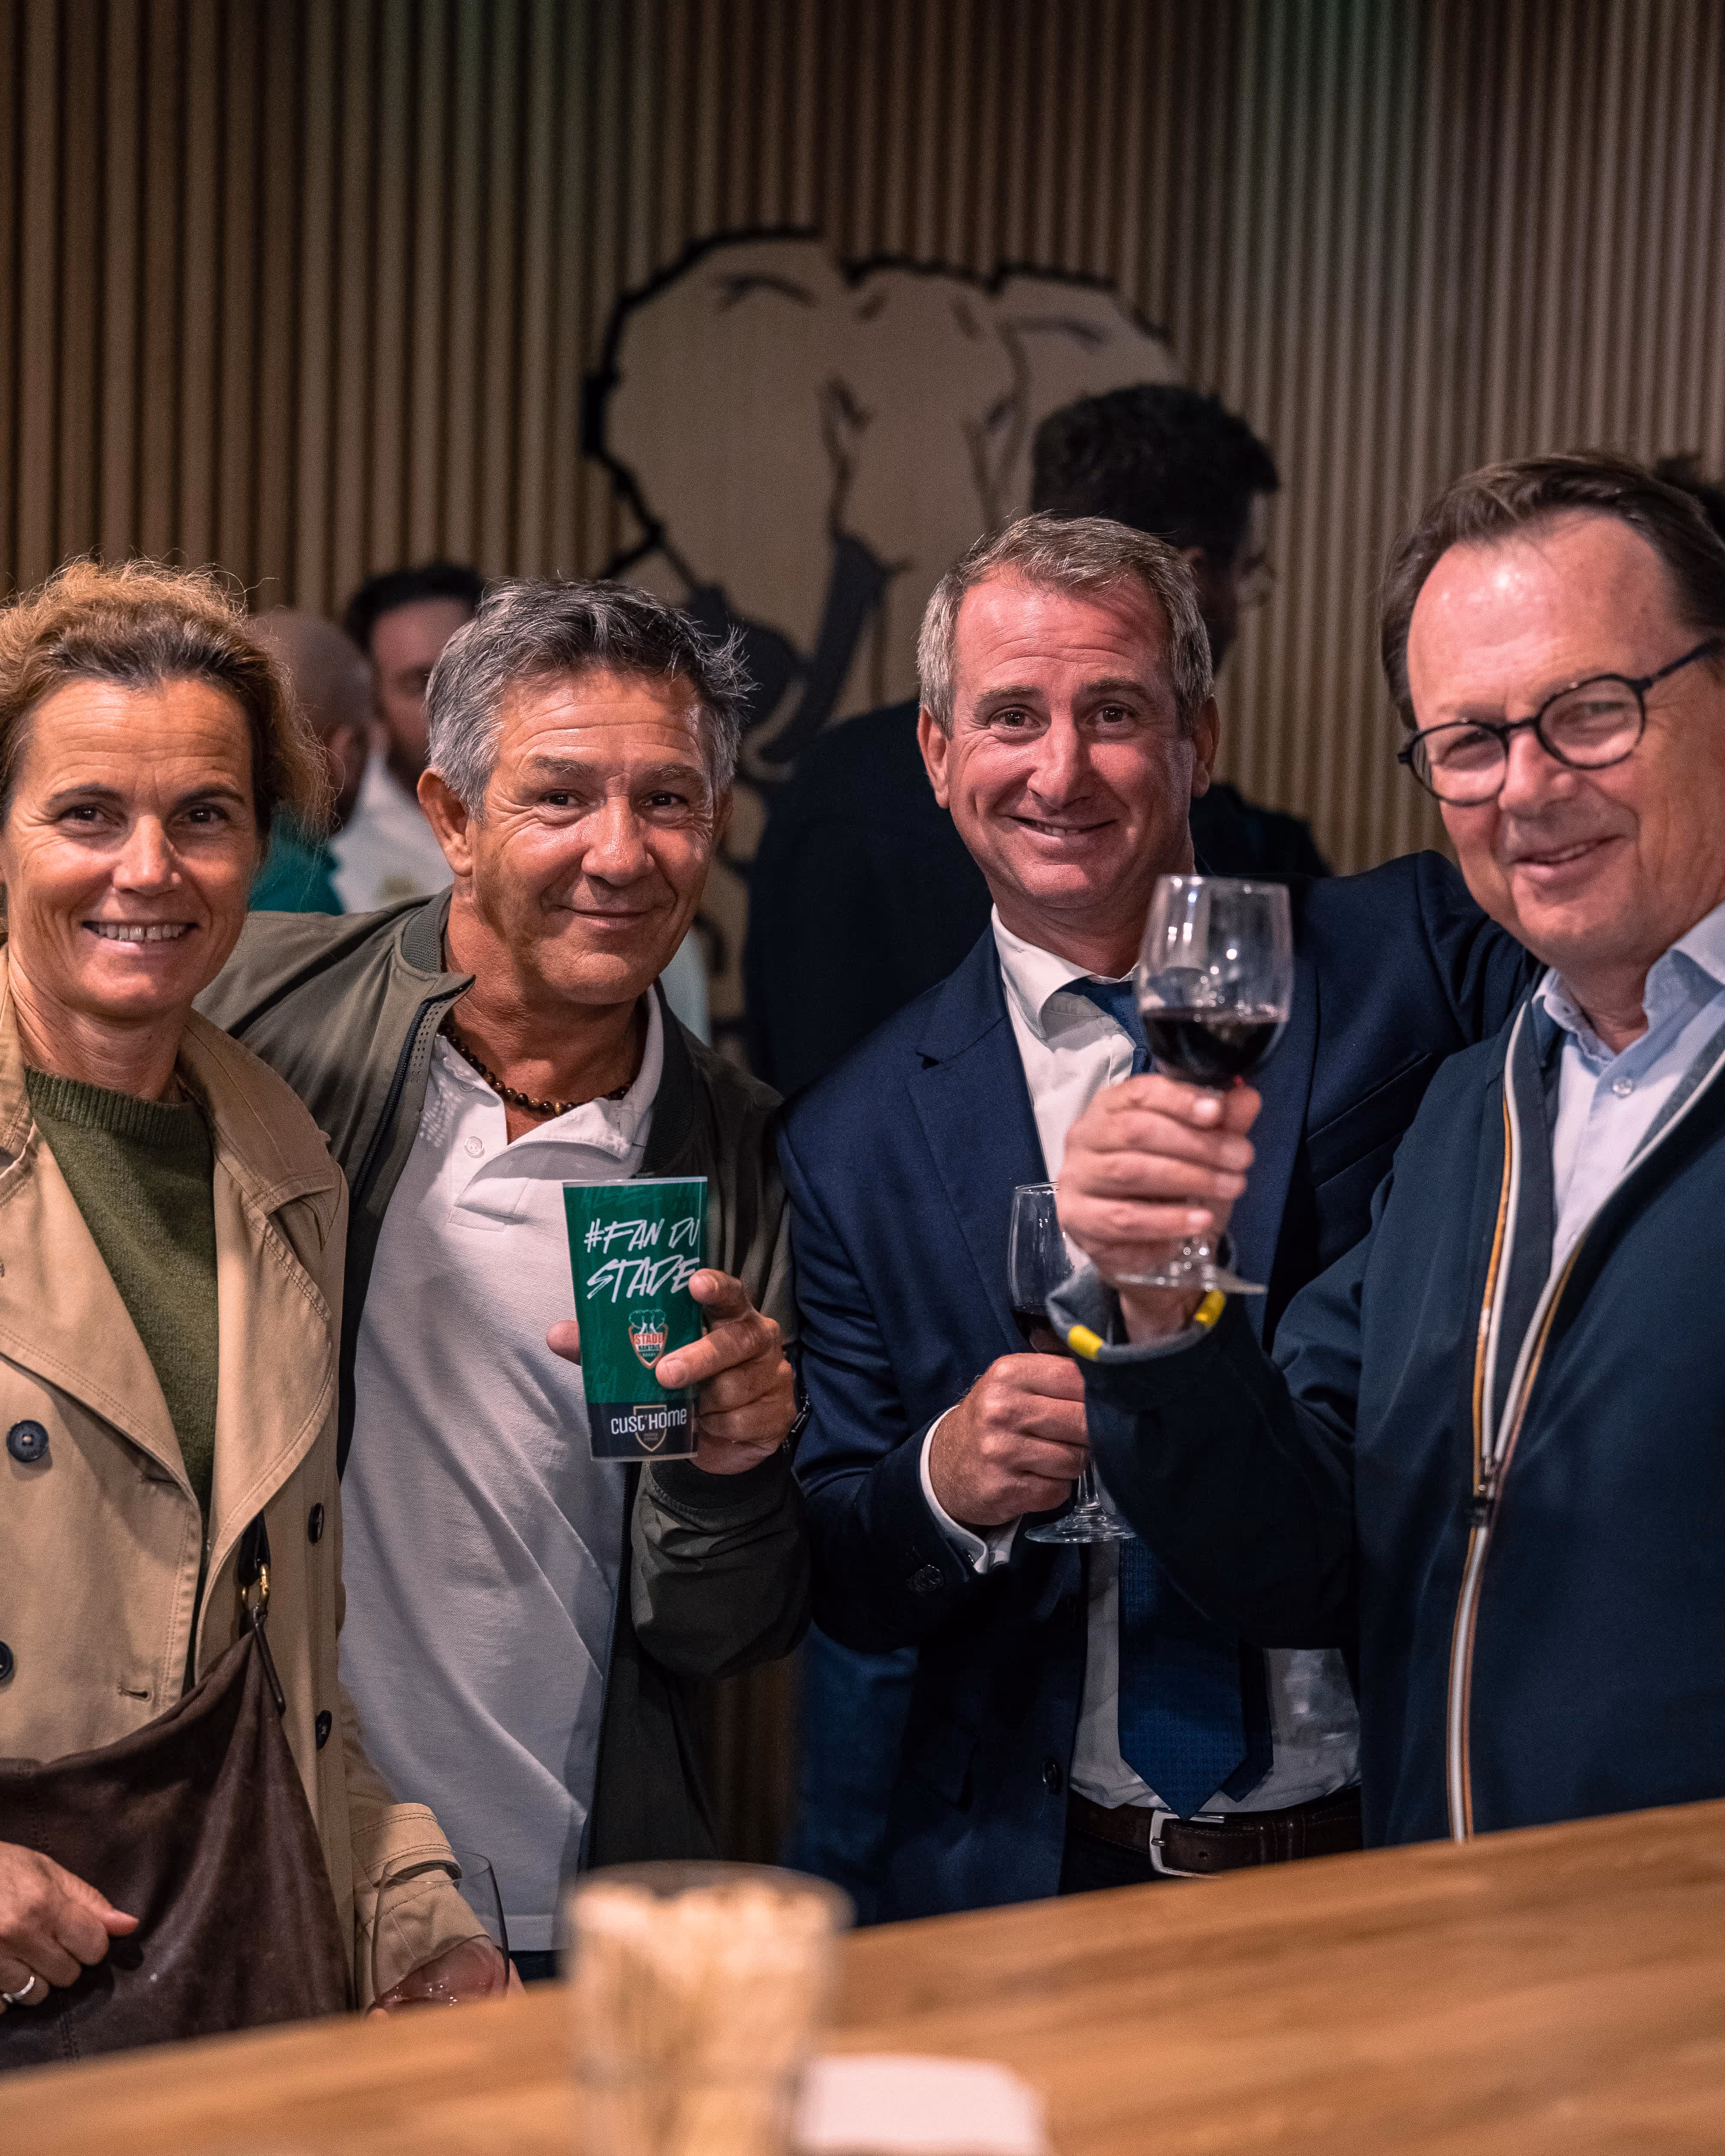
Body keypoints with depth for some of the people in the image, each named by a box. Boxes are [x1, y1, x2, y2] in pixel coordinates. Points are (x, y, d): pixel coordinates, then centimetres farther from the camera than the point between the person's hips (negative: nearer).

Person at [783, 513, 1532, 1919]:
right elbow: (842, 1592, 3)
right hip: (1036, 1881, 1)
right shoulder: (853, 1144, 2)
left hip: (1407, 1855, -1)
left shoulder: (1412, 964, -2)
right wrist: (947, 1484, -17)